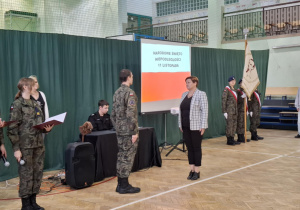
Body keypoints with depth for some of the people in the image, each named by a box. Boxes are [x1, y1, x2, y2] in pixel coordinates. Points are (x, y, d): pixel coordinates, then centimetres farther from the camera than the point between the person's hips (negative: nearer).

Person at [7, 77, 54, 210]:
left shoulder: (36, 104, 15)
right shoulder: (17, 104, -6)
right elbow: (12, 128, -10)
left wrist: (47, 129, -3)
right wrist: (16, 148, -15)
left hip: (39, 145, 7)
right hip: (25, 146, -7)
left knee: (38, 174, 9)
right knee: (26, 174, 0)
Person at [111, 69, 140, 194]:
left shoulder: (117, 93, 12)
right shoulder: (130, 93, -15)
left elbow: (113, 114, 15)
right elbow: (131, 115, -21)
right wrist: (134, 132, -18)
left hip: (120, 131, 9)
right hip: (128, 131, -9)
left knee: (121, 157, 13)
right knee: (127, 158, -2)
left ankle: (120, 184, 19)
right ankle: (124, 186, 3)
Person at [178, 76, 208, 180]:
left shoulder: (201, 94, -6)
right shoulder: (184, 95, 14)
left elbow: (205, 111, -11)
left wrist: (203, 126, -15)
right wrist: (180, 124, 12)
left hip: (196, 127, -6)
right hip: (186, 127, 6)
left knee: (196, 148, 1)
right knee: (189, 148, 10)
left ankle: (197, 171, 10)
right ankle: (192, 170, 18)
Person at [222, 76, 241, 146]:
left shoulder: (234, 90, 17)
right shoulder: (226, 89, -7)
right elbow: (223, 100, -12)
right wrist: (224, 111, -17)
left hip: (235, 110, 8)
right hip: (229, 110, -8)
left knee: (234, 125, 8)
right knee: (229, 125, -6)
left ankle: (232, 139, 14)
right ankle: (229, 140, -1)